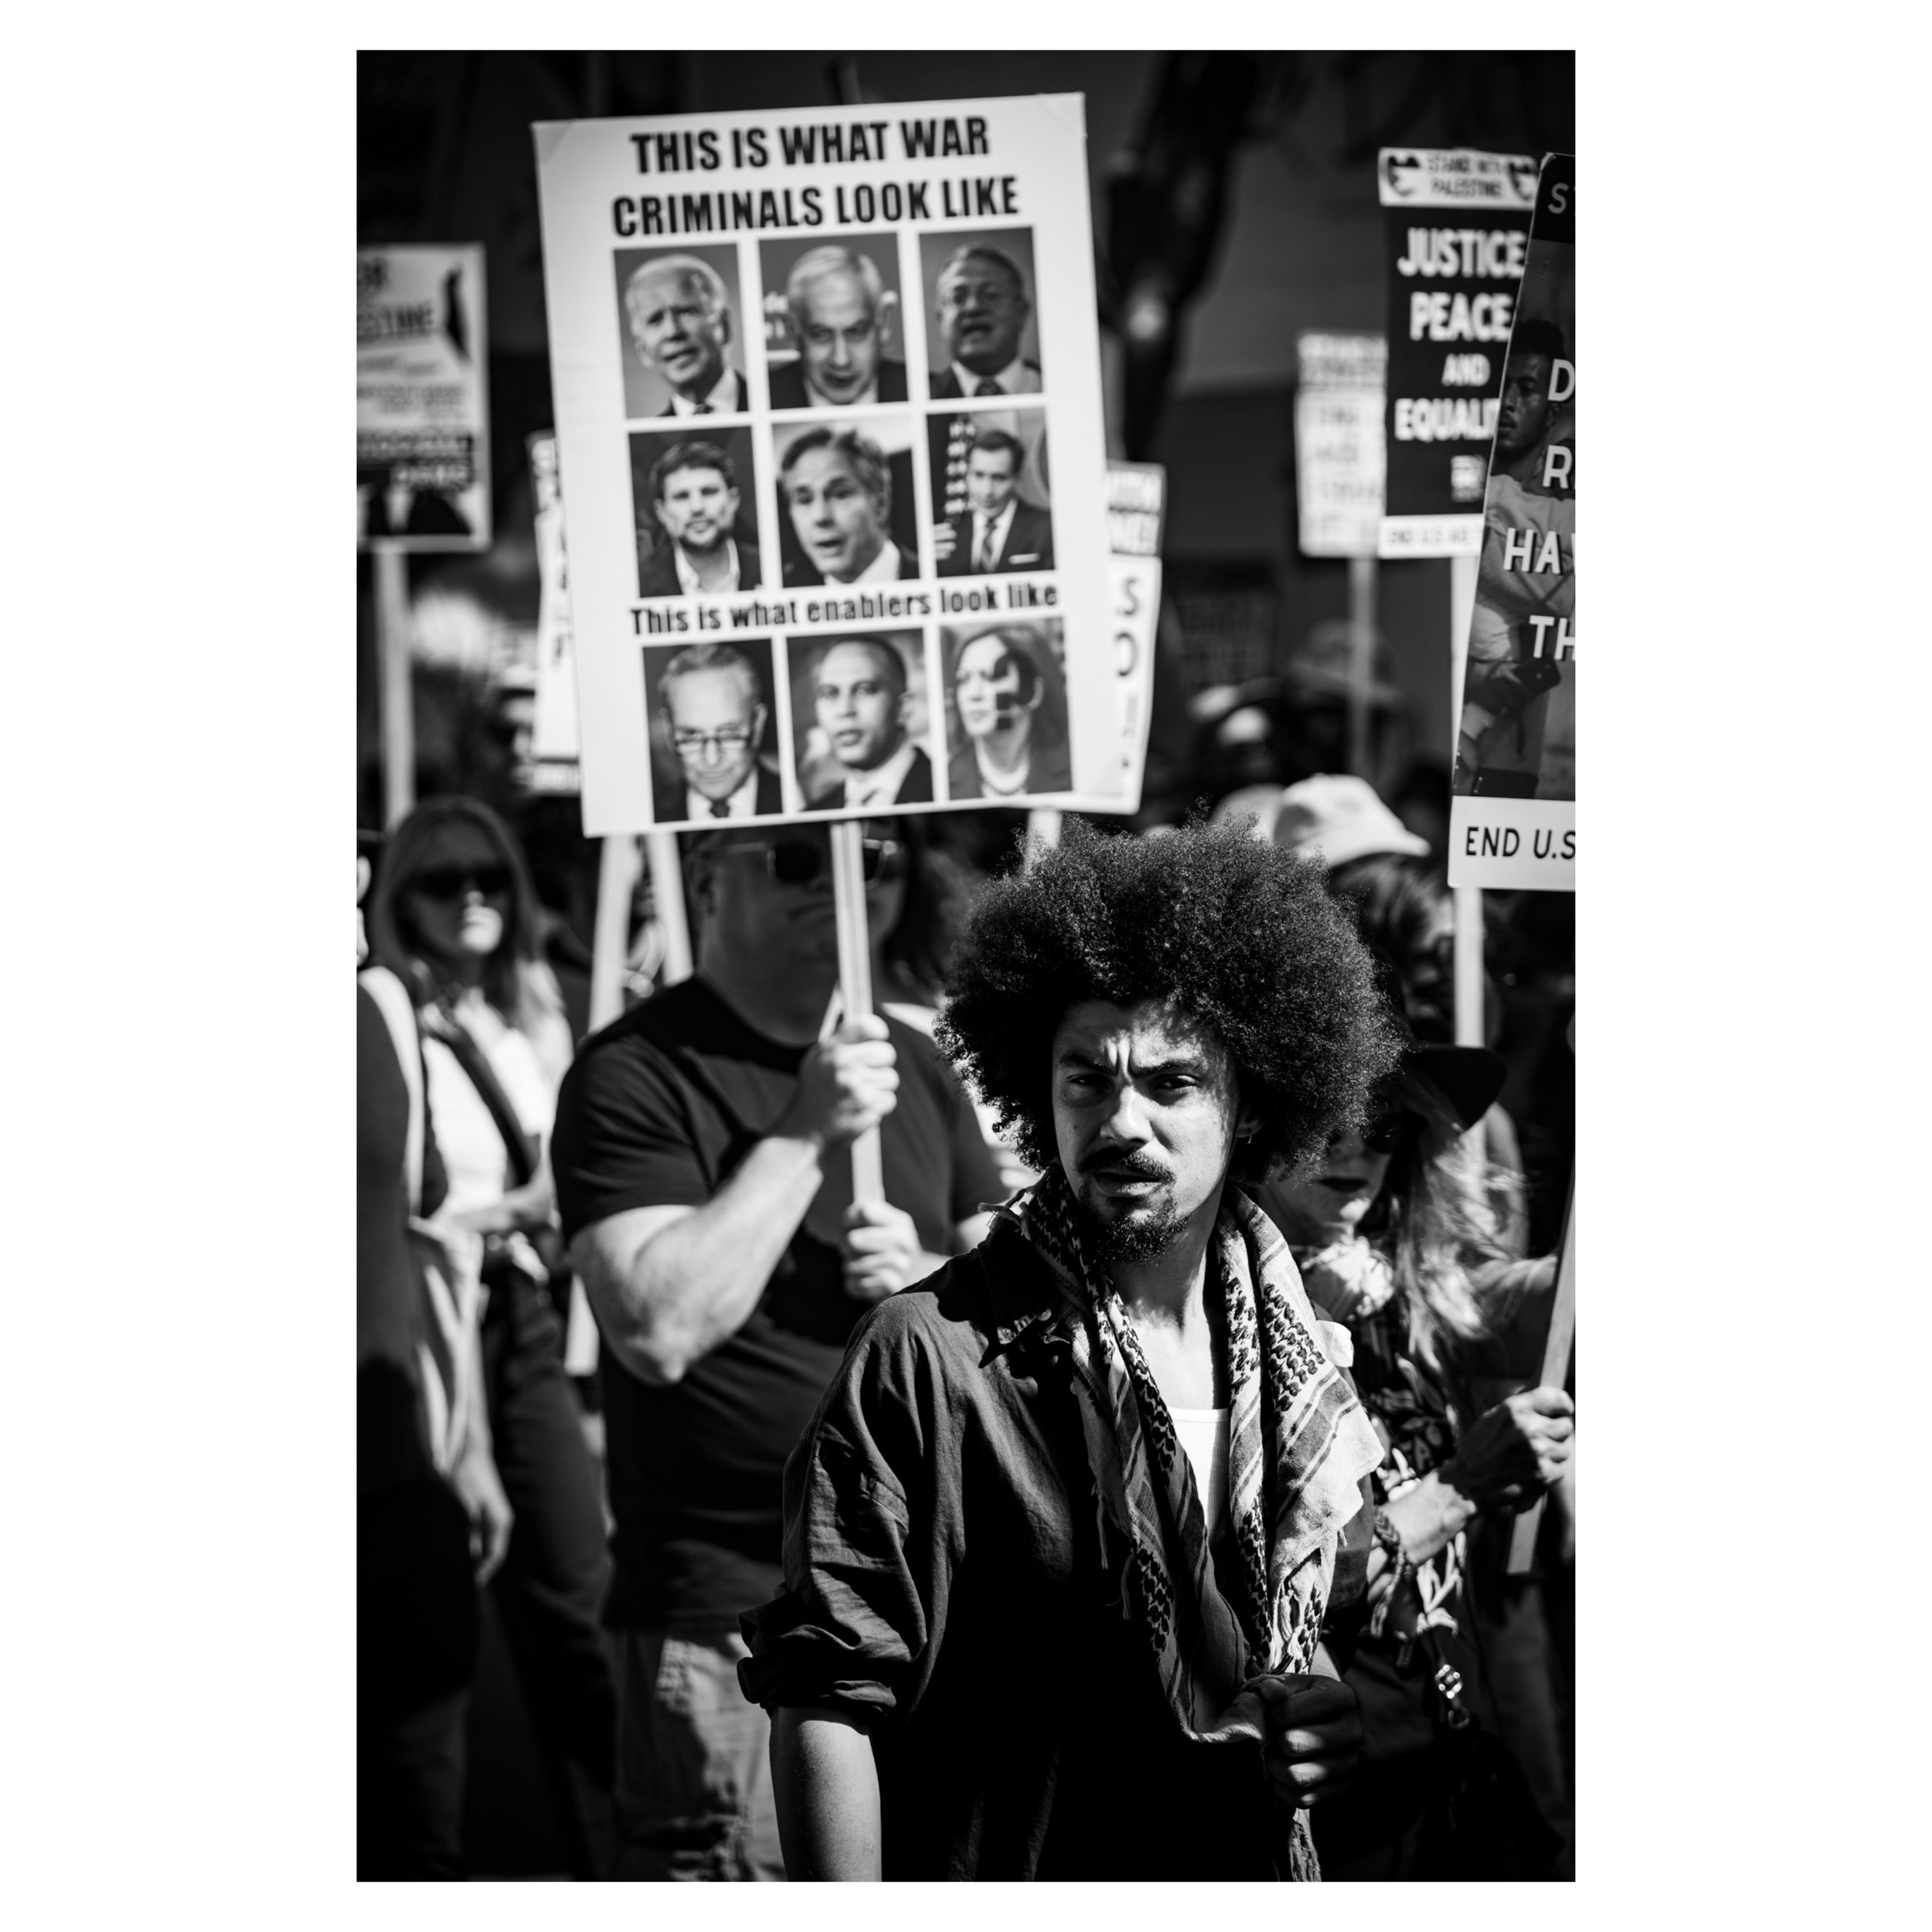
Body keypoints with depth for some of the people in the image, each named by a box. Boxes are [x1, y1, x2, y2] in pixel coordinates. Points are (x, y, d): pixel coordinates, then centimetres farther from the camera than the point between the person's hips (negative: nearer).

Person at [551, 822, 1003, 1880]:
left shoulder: (912, 1066, 14)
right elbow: (658, 1328, -19)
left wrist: (925, 1276, -5)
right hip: (733, 1623, -6)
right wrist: (805, 1133, -18)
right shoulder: (635, 1075, -7)